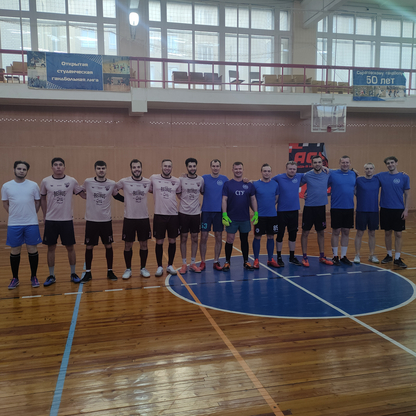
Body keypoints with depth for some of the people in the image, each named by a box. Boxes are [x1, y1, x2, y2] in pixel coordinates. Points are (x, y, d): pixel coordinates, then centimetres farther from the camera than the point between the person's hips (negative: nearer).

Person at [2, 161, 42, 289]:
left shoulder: (33, 185, 1)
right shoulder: (6, 186, 2)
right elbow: (5, 204, 11)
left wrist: (31, 215, 3)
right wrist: (15, 214, 4)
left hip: (31, 223, 0)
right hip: (13, 224, 0)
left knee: (32, 250, 5)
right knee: (15, 251, 8)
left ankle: (34, 277, 19)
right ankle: (15, 278, 21)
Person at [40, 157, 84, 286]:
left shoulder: (72, 181, -2)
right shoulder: (45, 182, 1)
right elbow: (43, 198, 11)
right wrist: (44, 215, 8)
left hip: (67, 220, 0)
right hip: (50, 220, 1)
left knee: (70, 247, 6)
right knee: (51, 247, 7)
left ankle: (73, 274, 21)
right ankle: (51, 276, 19)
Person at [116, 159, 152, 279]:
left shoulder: (148, 182, 0)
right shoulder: (124, 182, -6)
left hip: (144, 218, 2)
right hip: (129, 218, -2)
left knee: (144, 244, 9)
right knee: (128, 245, 7)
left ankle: (143, 268, 24)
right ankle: (128, 269, 22)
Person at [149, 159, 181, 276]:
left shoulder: (177, 181, 5)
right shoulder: (154, 178, -1)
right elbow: (149, 190, 12)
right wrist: (157, 194, 0)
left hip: (173, 215, 2)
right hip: (159, 214, -2)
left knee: (172, 241, 8)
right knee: (159, 242, 5)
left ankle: (170, 265, 24)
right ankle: (159, 267, 19)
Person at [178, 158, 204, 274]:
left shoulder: (201, 180, 3)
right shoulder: (181, 179, -3)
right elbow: (177, 193, 6)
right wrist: (184, 199, -6)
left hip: (196, 213, 2)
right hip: (183, 213, -2)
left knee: (195, 238, 8)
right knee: (183, 238, 5)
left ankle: (193, 263, 19)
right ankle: (184, 264, 15)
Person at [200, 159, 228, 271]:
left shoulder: (224, 179, 4)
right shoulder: (204, 178, 1)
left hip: (219, 212, 1)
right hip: (206, 211, -1)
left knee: (218, 238, 6)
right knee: (204, 237, 1)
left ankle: (216, 262, 18)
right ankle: (202, 262, 12)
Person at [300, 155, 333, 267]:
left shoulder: (327, 175, 1)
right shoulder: (307, 175, -5)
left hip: (321, 207, 3)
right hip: (309, 207, -3)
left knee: (321, 232, 12)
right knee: (305, 232, 1)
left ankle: (322, 256, 24)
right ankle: (305, 257, 12)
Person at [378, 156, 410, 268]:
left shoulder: (404, 177, -1)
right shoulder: (381, 176, 2)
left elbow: (407, 194, 1)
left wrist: (406, 209, -5)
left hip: (399, 210, -2)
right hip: (385, 209, 2)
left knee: (398, 234, 1)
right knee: (387, 233, 10)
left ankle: (397, 258, 8)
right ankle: (389, 255, 25)